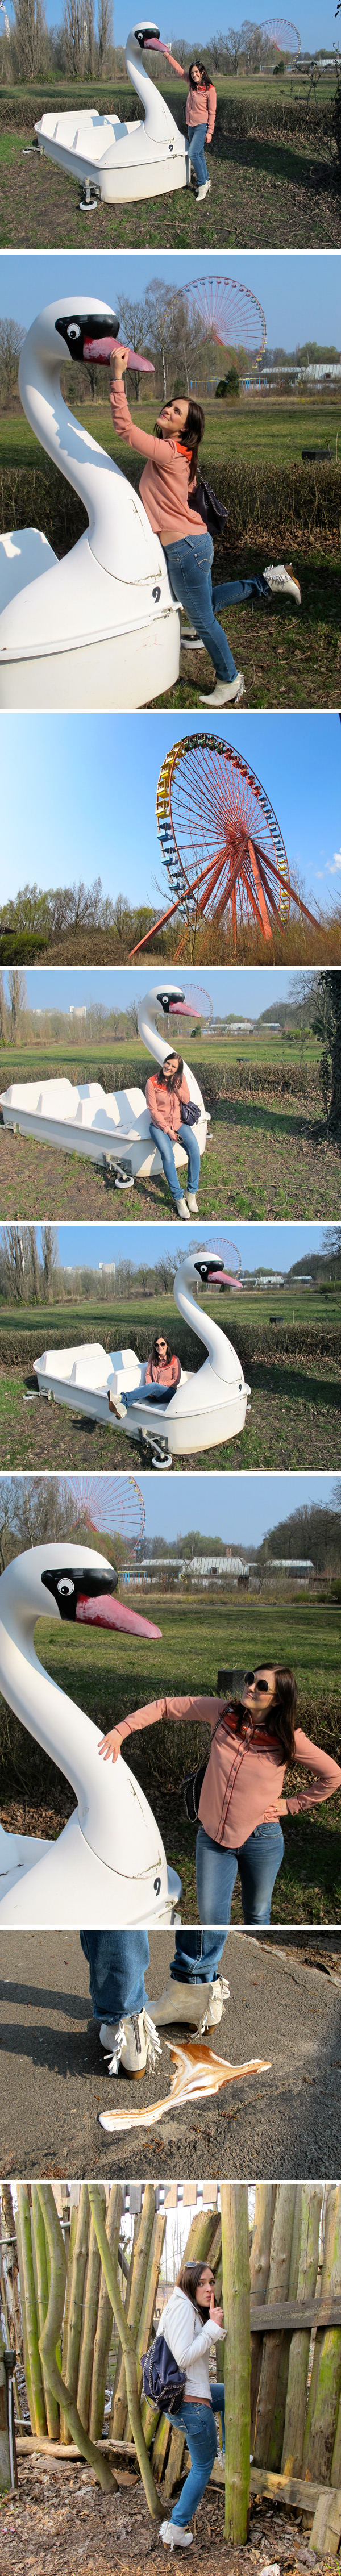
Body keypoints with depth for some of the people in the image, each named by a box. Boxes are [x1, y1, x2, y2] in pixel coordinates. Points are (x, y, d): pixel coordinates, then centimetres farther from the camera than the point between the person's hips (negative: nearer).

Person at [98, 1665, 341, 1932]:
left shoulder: (288, 1739, -11)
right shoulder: (223, 1713, -6)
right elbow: (165, 1707, -2)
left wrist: (291, 1805, -1)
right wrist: (121, 1731, -11)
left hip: (261, 1839, -1)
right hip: (213, 1835, 2)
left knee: (257, 1914, 13)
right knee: (211, 1915, -2)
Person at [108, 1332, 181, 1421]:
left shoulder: (174, 1360, -4)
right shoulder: (152, 1357, 8)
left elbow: (176, 1381, -1)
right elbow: (148, 1374, 10)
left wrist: (159, 1384, -12)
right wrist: (149, 1388, -11)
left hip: (169, 1392, -4)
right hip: (154, 1395, 4)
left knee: (153, 1386, -36)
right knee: (139, 1389, -29)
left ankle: (122, 1397, -53)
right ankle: (121, 1408, -62)